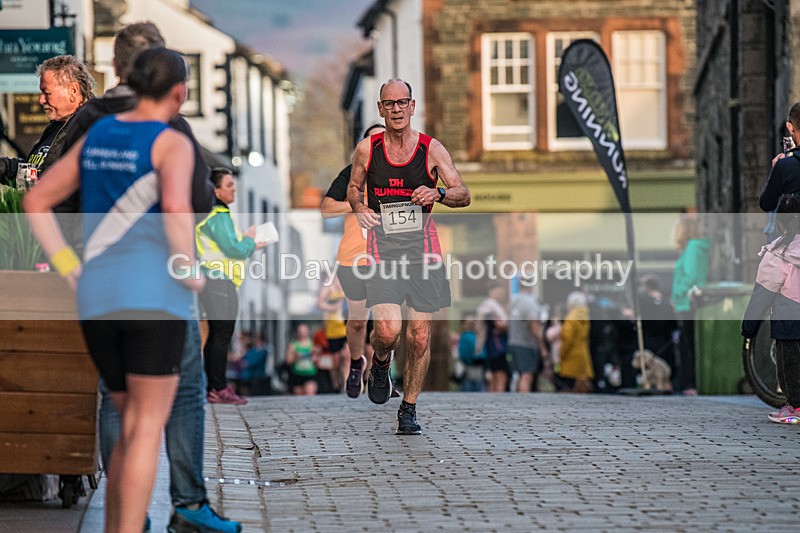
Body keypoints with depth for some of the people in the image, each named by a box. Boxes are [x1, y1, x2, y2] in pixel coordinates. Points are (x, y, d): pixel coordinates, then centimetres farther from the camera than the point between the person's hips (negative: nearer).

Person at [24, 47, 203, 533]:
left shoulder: (97, 135, 15)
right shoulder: (172, 143, -7)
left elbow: (36, 202, 16)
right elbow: (176, 211, -26)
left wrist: (71, 270, 12)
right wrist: (190, 271, -9)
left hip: (99, 300, 7)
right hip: (155, 295, -7)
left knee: (136, 426, 19)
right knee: (148, 432, -4)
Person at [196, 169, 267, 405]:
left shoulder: (215, 213, 18)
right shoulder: (219, 216, -15)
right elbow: (234, 250, -21)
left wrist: (250, 246, 19)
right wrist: (249, 239, -2)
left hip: (213, 282, 11)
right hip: (219, 282, -11)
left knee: (217, 335, 14)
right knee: (222, 335, -8)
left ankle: (215, 387, 18)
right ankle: (218, 389, -8)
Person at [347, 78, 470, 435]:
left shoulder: (431, 149, 2)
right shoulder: (367, 149, 3)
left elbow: (463, 195, 2)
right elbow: (354, 188, 20)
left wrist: (438, 194, -19)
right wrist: (360, 210, -2)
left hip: (422, 244, 1)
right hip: (382, 243, -1)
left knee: (420, 335, 0)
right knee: (388, 329, -17)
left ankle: (409, 409, 17)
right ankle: (380, 365, 19)